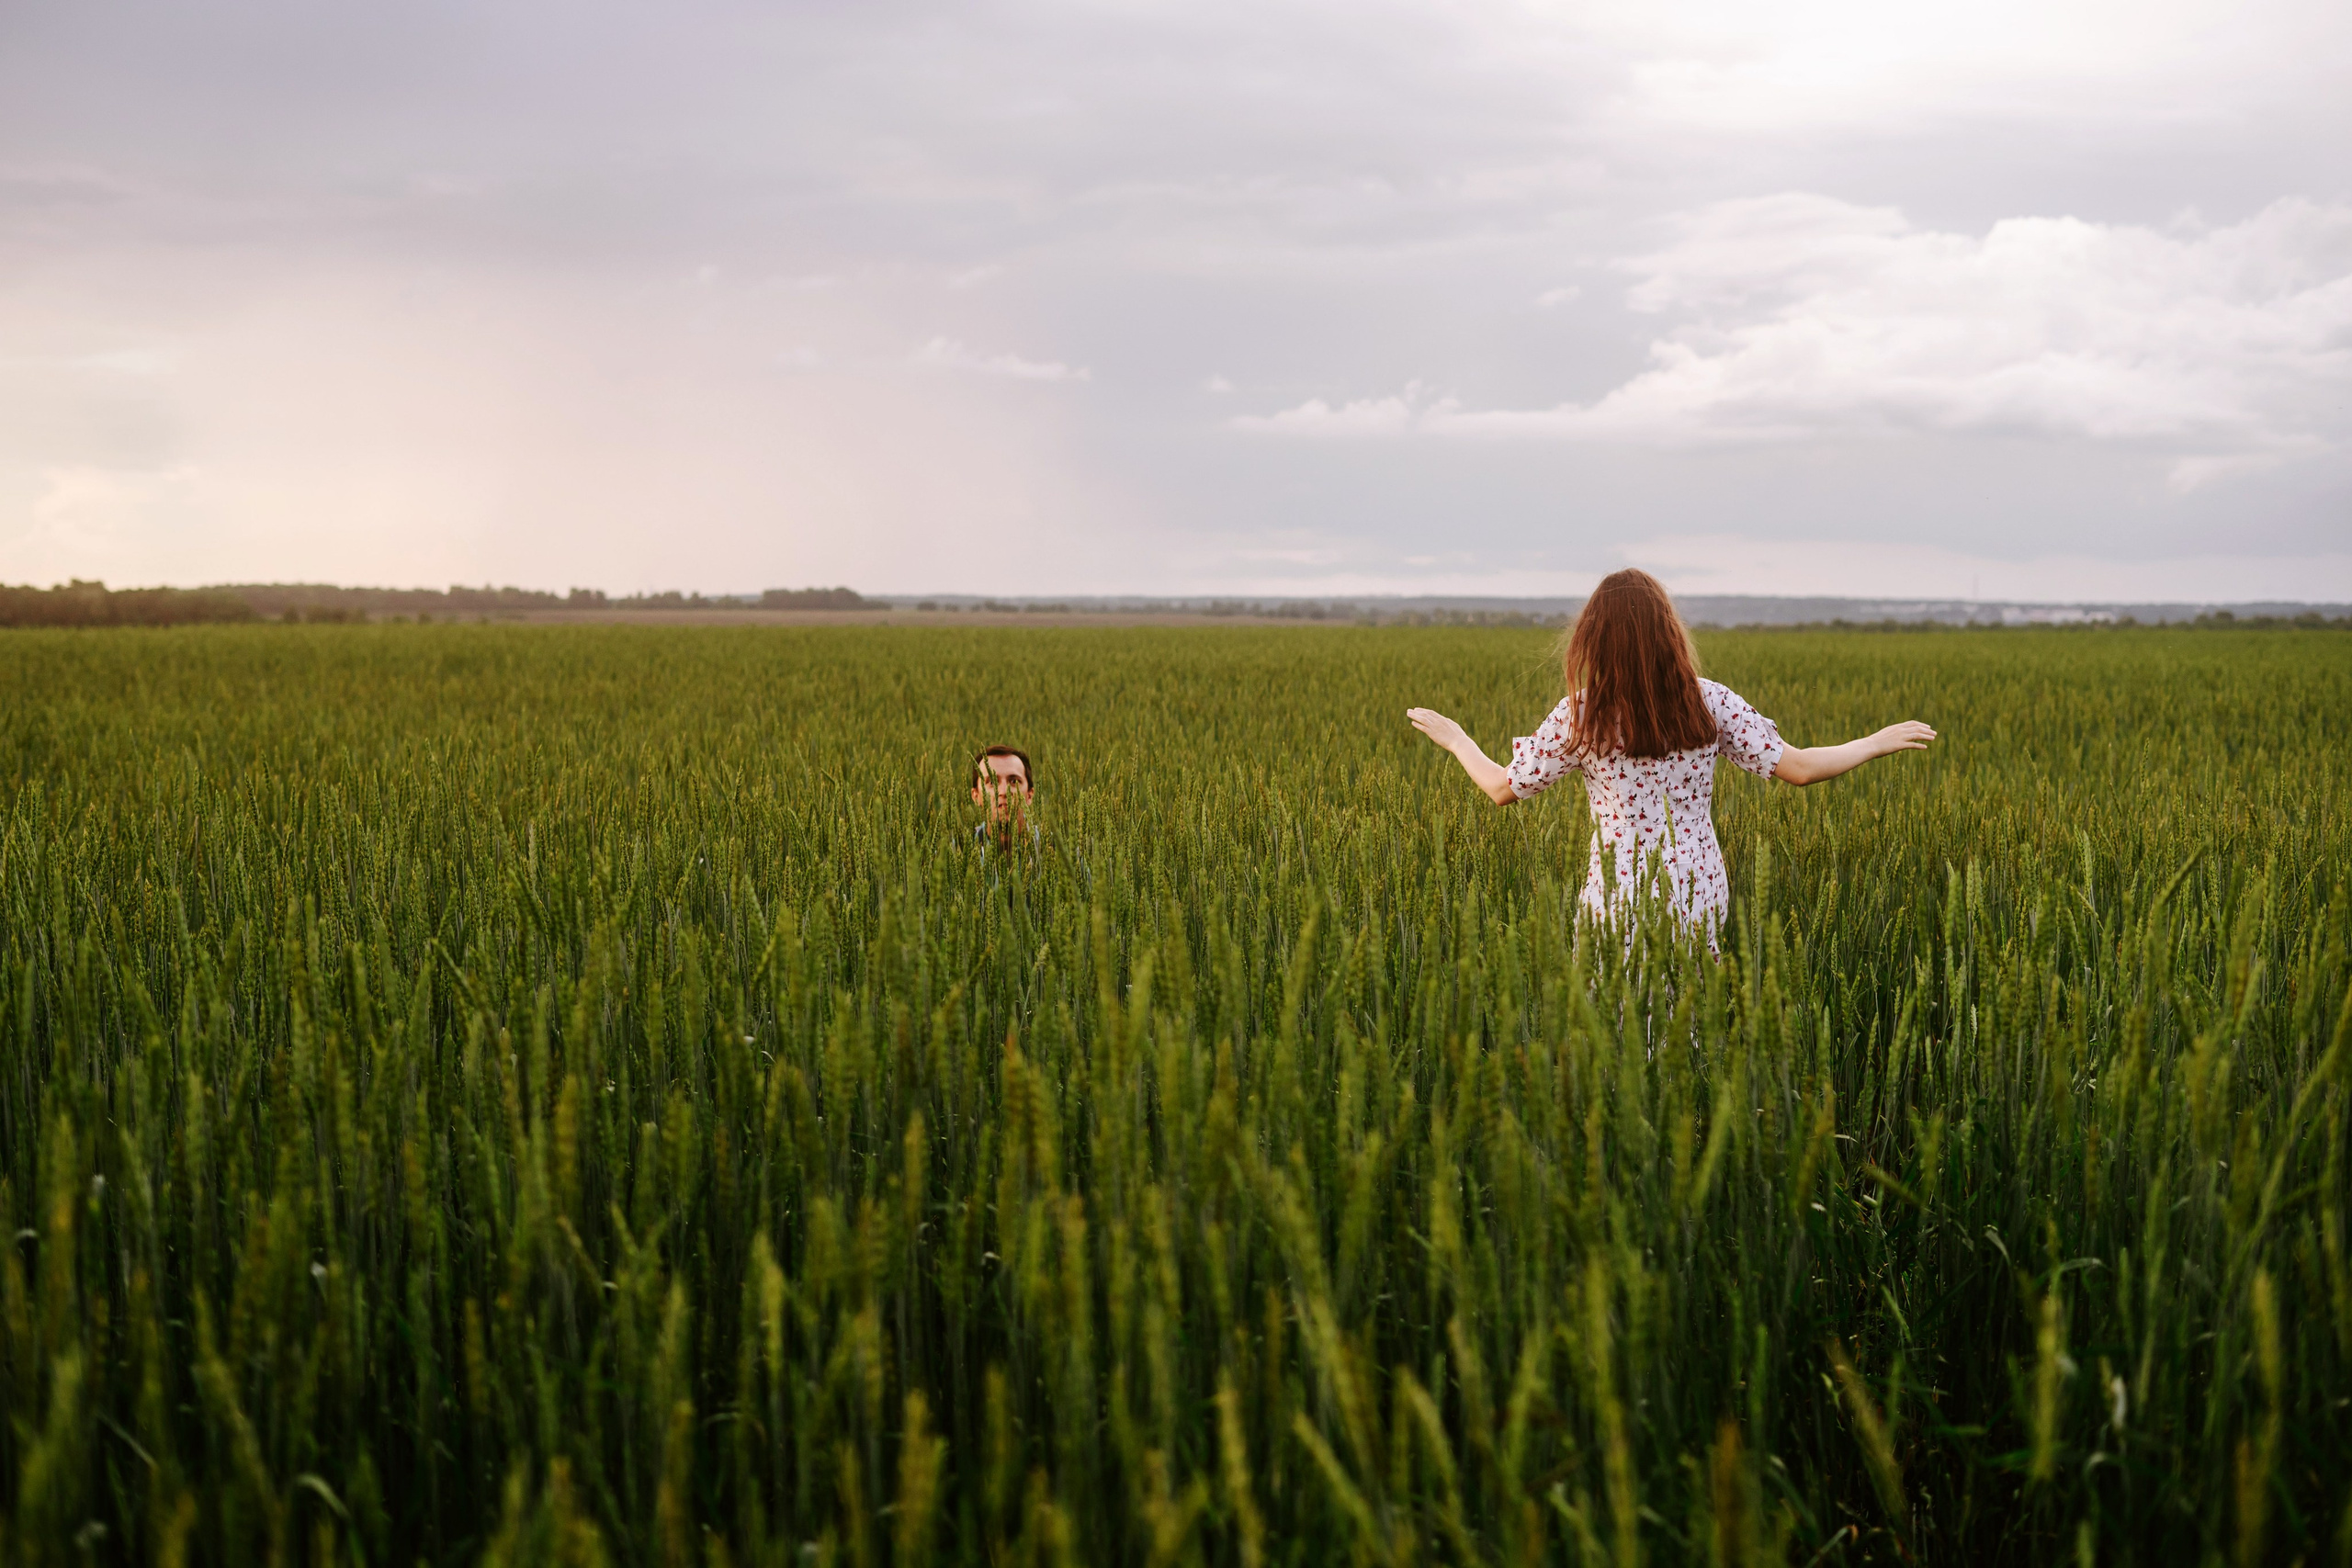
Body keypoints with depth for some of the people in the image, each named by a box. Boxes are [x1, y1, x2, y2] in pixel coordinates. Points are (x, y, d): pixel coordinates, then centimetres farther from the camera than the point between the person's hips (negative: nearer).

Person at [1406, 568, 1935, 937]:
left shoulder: (1581, 717, -8)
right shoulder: (1713, 705, -3)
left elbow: (1504, 789, 1)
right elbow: (1797, 768, -3)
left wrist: (1455, 738, 19)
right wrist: (1880, 742, 12)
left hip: (1622, 901, -2)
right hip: (1701, 893, 2)